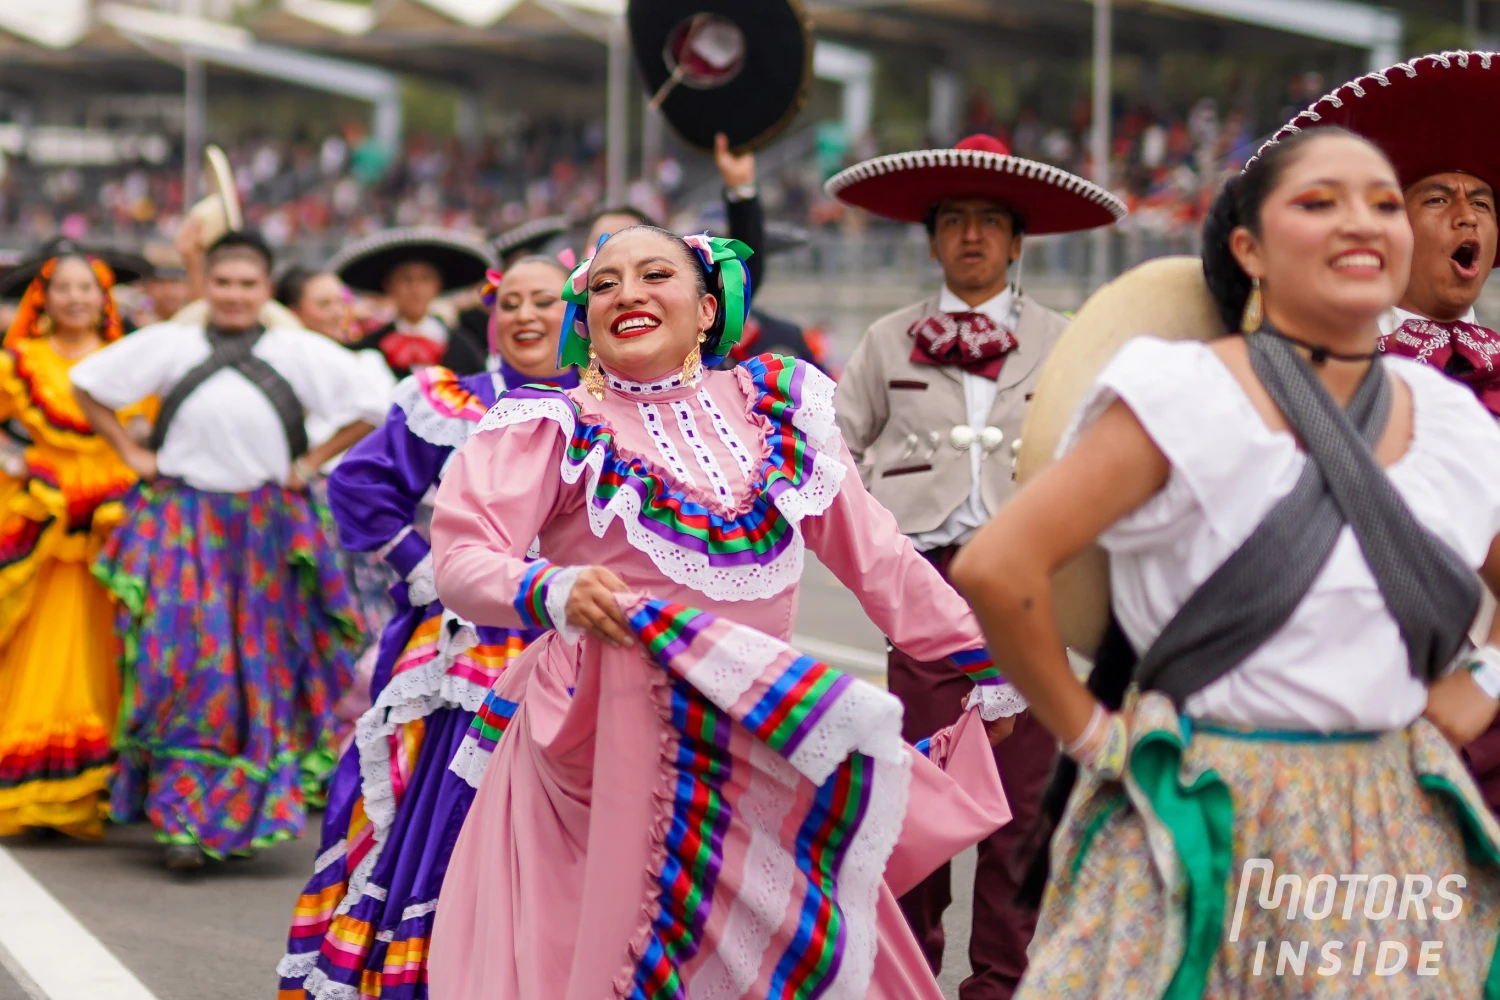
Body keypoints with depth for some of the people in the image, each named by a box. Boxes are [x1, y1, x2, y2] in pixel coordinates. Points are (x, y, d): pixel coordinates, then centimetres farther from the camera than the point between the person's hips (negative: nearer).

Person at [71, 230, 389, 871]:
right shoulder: (168, 345, 5)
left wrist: (310, 463, 3)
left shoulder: (302, 354, 5)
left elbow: (367, 412, 11)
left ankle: (250, 811, 18)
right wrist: (130, 453, 7)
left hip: (267, 526, 1)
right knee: (185, 661, -8)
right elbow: (87, 385, 14)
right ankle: (181, 814, -1)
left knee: (261, 668, 4)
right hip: (182, 523, -1)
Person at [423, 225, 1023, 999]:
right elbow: (461, 559, -9)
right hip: (610, 743, -3)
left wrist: (987, 666, 15)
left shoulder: (775, 407, 10)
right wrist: (553, 592, -29)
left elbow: (873, 554, 15)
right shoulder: (555, 427, 1)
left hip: (760, 748, 4)